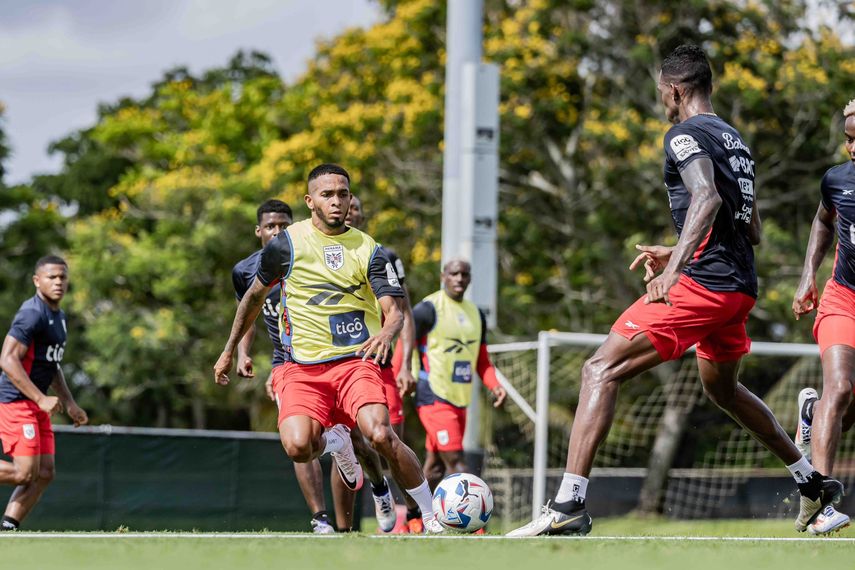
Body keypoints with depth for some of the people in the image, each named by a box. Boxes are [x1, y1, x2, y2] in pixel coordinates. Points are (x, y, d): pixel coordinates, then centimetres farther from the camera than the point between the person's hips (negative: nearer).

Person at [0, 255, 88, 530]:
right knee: (25, 473, -15)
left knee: (45, 473, 2)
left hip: (37, 405, 10)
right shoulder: (32, 314, -15)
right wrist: (41, 398, -26)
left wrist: (70, 403, 21)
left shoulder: (58, 317, 16)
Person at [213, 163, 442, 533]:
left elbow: (394, 311, -5)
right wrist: (229, 351, 22)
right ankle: (334, 441, 14)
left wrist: (386, 332, -29)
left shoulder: (367, 249, 3)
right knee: (297, 447, -25)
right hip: (301, 368, 0)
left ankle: (431, 518, -10)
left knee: (381, 437, -26)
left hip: (355, 361, 0)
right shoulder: (287, 243, 2)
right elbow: (255, 296, 17)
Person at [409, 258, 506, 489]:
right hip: (434, 398, -8)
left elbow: (482, 361, 20)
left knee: (435, 466, 12)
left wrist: (494, 385, 2)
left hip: (460, 400, 8)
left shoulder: (476, 314, 16)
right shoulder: (427, 309, -6)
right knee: (455, 461, -15)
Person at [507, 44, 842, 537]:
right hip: (741, 287, 9)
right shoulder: (735, 139, 21)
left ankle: (569, 505, -24)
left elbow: (707, 198, -25)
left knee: (602, 371, -12)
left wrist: (674, 268, -34)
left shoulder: (686, 135, -6)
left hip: (704, 283, -9)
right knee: (724, 390, 32)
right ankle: (814, 484, 38)